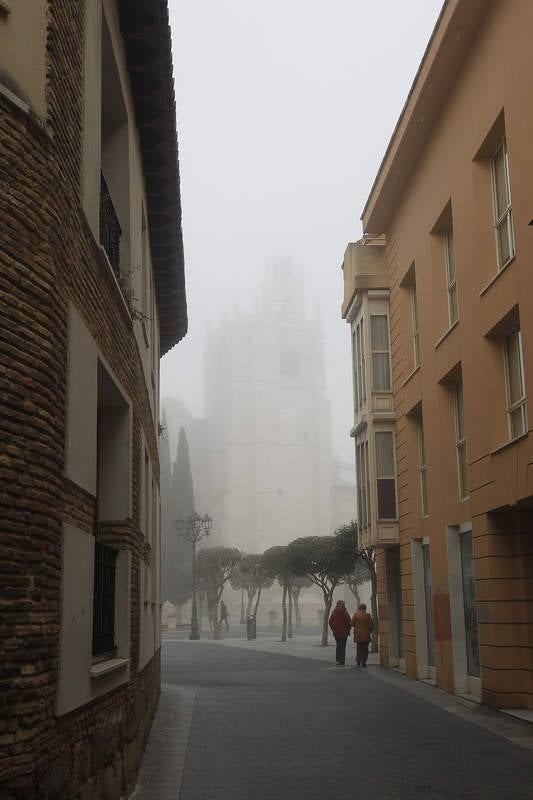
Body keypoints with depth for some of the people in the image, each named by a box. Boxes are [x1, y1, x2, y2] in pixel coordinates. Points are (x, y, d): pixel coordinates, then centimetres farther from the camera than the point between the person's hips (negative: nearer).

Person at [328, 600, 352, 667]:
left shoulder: (334, 612, 0)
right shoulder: (345, 613, -12)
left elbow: (330, 622, 2)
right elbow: (349, 622, -13)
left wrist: (334, 629, 10)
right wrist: (348, 630, 1)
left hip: (336, 633, 3)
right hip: (344, 633, -3)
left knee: (338, 646, 17)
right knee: (343, 647, 4)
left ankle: (338, 660, 10)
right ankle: (342, 662, 4)